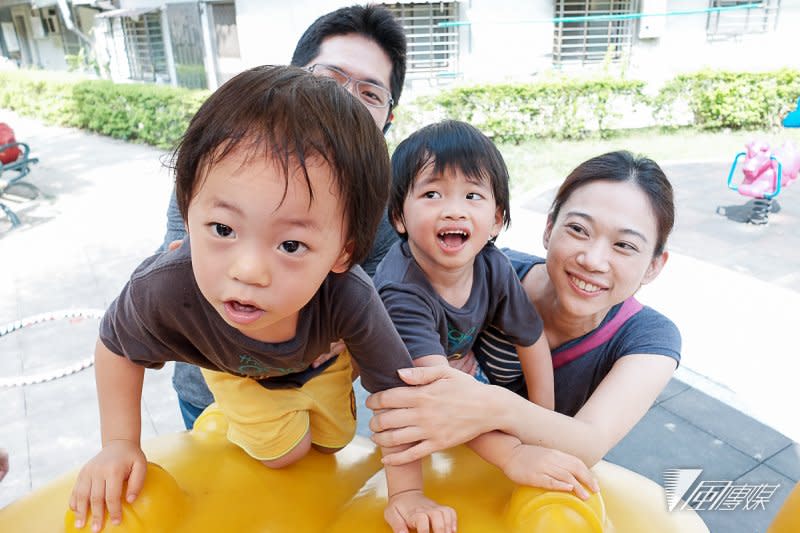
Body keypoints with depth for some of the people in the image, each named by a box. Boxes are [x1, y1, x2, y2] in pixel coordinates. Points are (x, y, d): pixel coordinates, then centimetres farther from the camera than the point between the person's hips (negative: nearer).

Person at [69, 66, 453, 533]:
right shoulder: (165, 290, -43)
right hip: (233, 368, -1)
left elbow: (397, 390, -29)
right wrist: (121, 443, -14)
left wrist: (407, 493, -24)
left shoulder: (351, 300, -46)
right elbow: (117, 345, -18)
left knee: (334, 439, 20)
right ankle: (237, 410, 28)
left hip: (321, 359, 1)